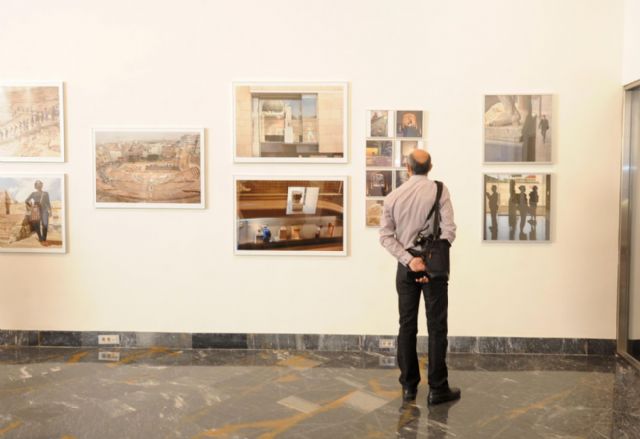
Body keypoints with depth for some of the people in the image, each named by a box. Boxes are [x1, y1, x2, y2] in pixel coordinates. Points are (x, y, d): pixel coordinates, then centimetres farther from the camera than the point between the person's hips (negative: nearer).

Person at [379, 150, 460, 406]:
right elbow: (448, 231, -13)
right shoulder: (439, 191, -5)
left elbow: (386, 235, -5)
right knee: (436, 327, 4)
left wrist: (409, 260, -12)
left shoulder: (393, 196, 3)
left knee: (407, 326, 10)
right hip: (433, 266, -3)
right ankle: (437, 389, 8)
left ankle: (408, 386, 16)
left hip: (406, 266, 3)